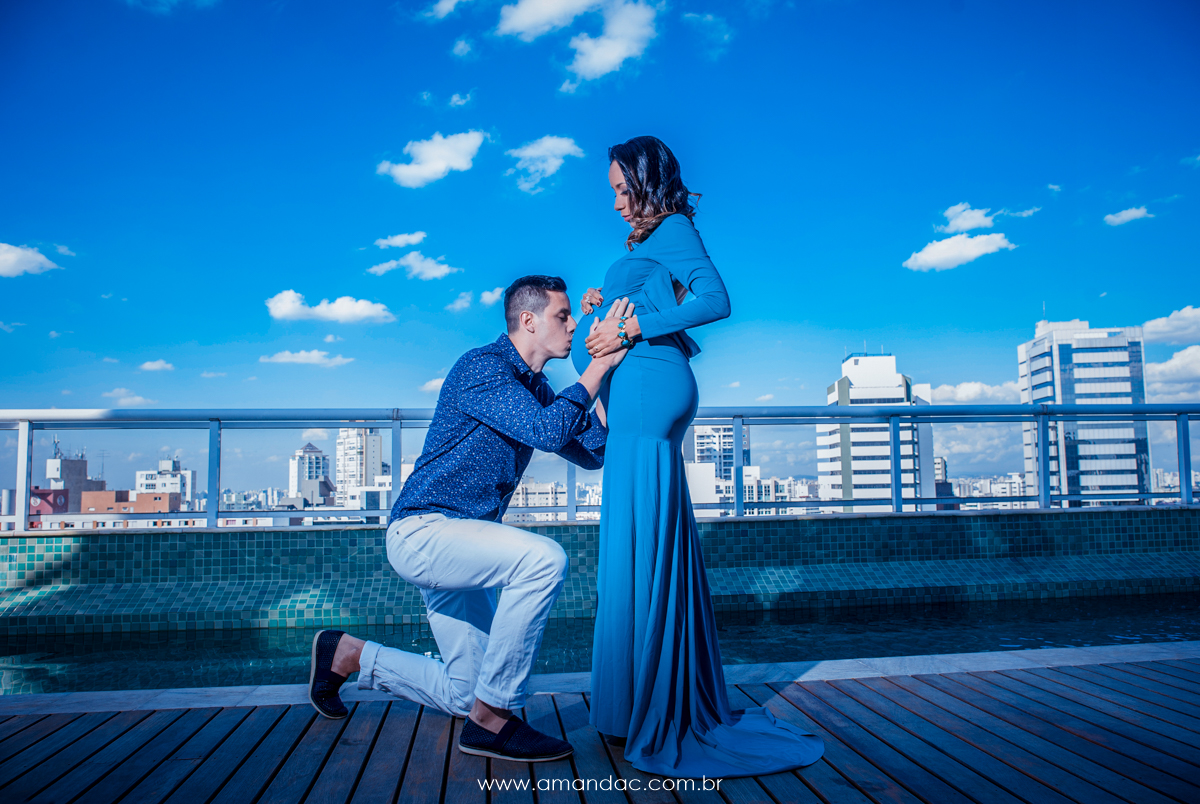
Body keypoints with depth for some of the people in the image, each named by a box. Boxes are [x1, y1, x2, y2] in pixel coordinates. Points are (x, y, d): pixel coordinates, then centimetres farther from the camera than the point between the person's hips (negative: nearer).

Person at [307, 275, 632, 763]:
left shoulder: (535, 388, 13)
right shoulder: (481, 367, -15)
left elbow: (591, 453, 9)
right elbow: (547, 432, -29)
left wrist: (608, 369, 3)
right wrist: (598, 366, -21)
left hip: (453, 542, 9)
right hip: (422, 529, -9)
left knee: (461, 695, 11)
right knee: (543, 559, -33)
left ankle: (348, 655, 29)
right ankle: (491, 720, -21)